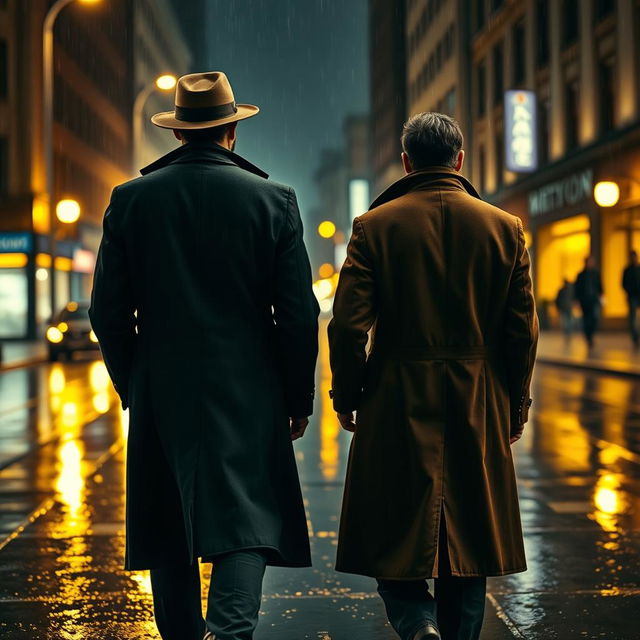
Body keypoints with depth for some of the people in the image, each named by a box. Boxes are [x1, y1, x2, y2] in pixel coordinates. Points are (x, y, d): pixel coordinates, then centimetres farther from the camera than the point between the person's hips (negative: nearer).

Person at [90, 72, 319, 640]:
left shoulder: (131, 199, 1)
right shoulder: (274, 200, -3)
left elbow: (109, 312, 3)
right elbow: (299, 313, -3)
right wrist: (299, 398, 6)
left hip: (160, 394, 2)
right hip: (247, 394, -2)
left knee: (169, 530, 13)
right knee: (245, 518, -2)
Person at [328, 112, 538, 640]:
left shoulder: (375, 225, -4)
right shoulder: (505, 228, 0)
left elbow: (348, 324, -9)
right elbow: (523, 331, 0)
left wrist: (346, 395, 5)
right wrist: (515, 405, 11)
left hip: (396, 404, -2)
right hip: (478, 410, 2)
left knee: (394, 529, 8)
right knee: (465, 533, 13)